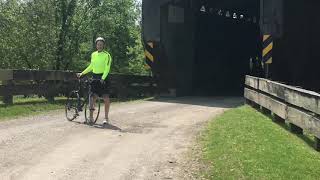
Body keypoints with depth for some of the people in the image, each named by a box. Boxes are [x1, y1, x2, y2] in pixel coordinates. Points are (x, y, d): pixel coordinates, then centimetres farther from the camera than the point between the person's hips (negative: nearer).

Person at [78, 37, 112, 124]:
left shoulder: (107, 55, -8)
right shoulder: (93, 54, 10)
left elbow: (107, 68, -16)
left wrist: (103, 78, -27)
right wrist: (82, 73, 17)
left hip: (103, 78, -5)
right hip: (94, 77, 5)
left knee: (106, 98, -7)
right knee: (92, 98, 5)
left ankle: (106, 117, 2)